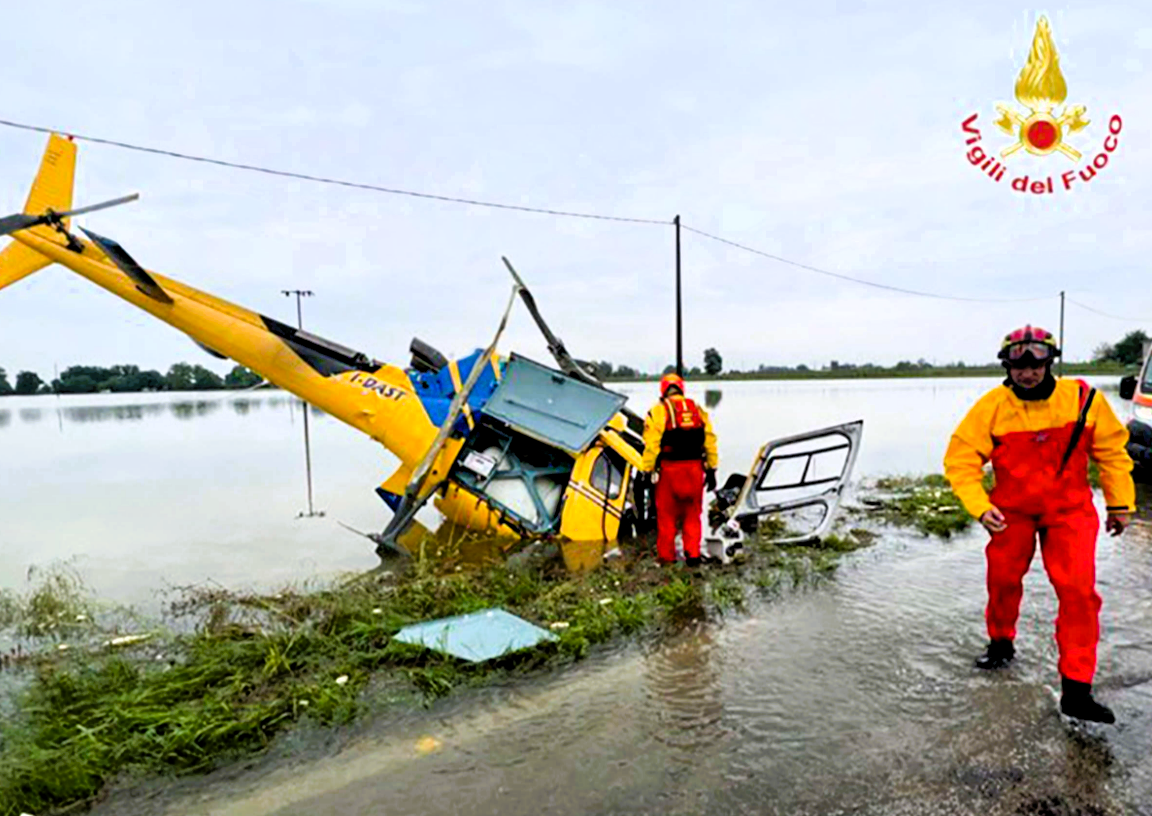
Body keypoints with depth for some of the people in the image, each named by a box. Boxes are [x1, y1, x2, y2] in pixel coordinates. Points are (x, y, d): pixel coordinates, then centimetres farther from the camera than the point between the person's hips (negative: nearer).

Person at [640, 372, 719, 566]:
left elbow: (651, 445, -8)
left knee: (666, 514, 8)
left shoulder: (658, 411, -1)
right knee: (692, 514, 14)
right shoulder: (698, 410, 11)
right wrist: (711, 470, 14)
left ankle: (666, 556, 15)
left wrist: (646, 471, -4)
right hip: (695, 468, 3)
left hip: (669, 469, -3)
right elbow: (710, 441, 10)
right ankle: (693, 554, 14)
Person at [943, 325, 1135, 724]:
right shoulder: (991, 407, -14)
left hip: (1070, 509, 0)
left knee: (1078, 592, -8)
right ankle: (1001, 643, 38)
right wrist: (980, 507, -22)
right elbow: (960, 459, -12)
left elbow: (1111, 450, 3)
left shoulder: (1083, 399, -10)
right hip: (1012, 510, 0)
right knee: (1003, 580, 8)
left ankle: (1076, 690, 1)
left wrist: (1120, 503, 6)